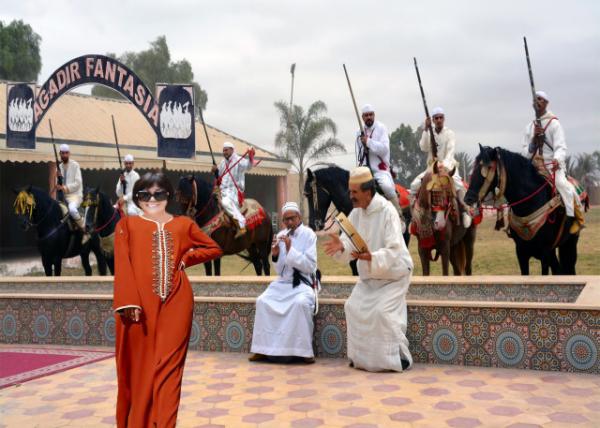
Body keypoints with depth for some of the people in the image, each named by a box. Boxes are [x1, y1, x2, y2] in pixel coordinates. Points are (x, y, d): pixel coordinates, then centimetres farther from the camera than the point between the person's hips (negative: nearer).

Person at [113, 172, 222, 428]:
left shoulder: (183, 224, 13)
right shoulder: (127, 225, 7)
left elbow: (214, 249, 21)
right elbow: (122, 266, -4)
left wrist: (185, 259, 5)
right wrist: (129, 303, -16)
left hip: (175, 303, 1)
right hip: (139, 305, -1)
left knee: (168, 367, 0)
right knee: (139, 367, 6)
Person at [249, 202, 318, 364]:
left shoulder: (308, 234, -5)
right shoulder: (281, 236, 7)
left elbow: (310, 266, -12)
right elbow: (280, 270, 10)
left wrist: (290, 250, -18)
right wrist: (275, 255, -10)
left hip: (303, 283, -5)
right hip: (283, 283, 5)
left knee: (300, 303, -34)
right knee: (263, 301, -17)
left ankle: (304, 350, -23)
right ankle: (264, 349, -9)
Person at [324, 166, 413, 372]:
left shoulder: (387, 211, -23)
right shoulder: (356, 213, -1)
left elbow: (394, 250, -29)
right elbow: (350, 242, -6)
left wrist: (371, 257, -44)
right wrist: (341, 246, -30)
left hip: (393, 274, -7)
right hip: (369, 276, 7)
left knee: (382, 311, -21)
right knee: (353, 307, -4)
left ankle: (400, 356, -4)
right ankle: (363, 355, 10)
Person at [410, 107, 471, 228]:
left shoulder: (449, 133, -3)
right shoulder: (428, 133, 6)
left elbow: (451, 150, -16)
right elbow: (424, 148, -11)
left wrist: (445, 164, -34)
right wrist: (426, 130, -15)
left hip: (448, 167, -3)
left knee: (458, 184, -31)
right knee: (415, 184, -16)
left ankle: (465, 210, -17)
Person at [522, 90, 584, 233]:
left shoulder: (554, 123, -1)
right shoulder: (529, 127, 14)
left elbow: (561, 147, -11)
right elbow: (526, 152, 10)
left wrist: (557, 159, -33)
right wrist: (534, 138, -9)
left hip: (553, 165, -5)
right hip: (534, 166, 5)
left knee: (561, 183, -30)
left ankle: (576, 217, -18)